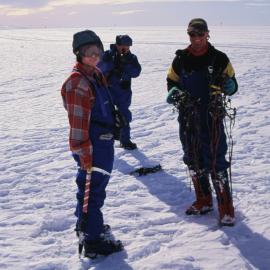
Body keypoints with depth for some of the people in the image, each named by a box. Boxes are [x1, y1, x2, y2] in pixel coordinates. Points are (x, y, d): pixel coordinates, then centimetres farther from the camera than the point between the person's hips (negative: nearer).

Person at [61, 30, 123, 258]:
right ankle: (92, 241, 10)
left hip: (104, 142, 10)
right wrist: (85, 155, -20)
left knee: (96, 186, 23)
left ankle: (86, 223, 42)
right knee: (91, 189, -1)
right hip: (91, 147, -10)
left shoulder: (97, 75, 11)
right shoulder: (77, 82, -19)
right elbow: (78, 122, -21)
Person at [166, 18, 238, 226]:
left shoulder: (219, 59, -3)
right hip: (188, 118, 4)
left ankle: (226, 208, 5)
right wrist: (177, 93, -11)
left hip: (212, 118, -4)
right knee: (194, 162, 13)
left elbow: (233, 87, 2)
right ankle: (203, 201, 29)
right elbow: (171, 84, 11)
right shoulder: (180, 59, 3)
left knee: (216, 163, -5)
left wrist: (225, 83, -21)